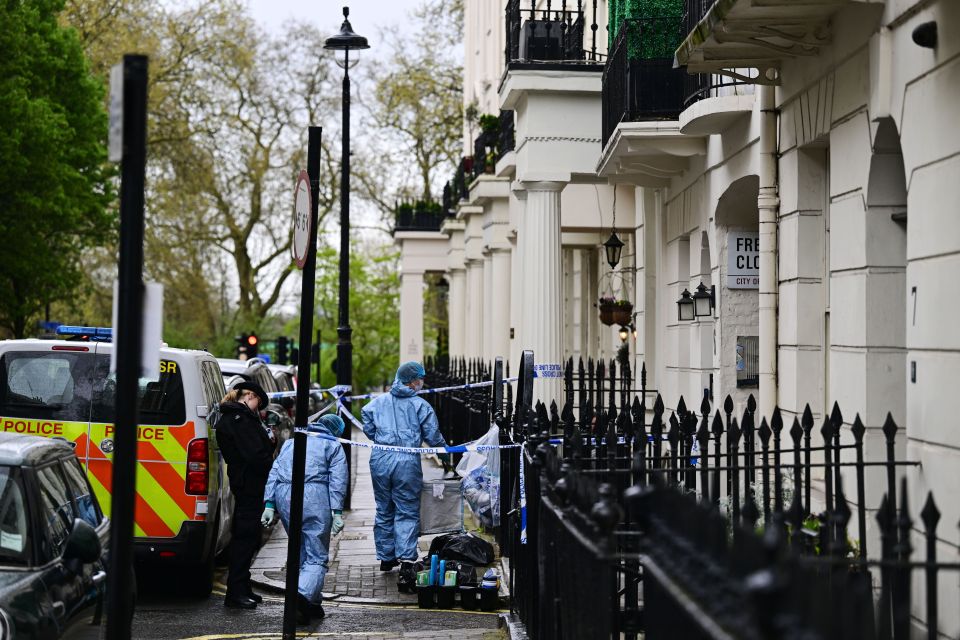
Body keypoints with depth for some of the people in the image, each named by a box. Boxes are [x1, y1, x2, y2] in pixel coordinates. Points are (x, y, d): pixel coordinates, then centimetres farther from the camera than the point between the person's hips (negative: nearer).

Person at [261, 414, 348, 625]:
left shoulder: (290, 443, 28)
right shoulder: (333, 446, 14)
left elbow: (274, 473, 17)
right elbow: (337, 480, 0)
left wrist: (269, 505, 11)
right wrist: (337, 512, -6)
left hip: (284, 498, 5)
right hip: (314, 498, -5)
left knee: (300, 554, 20)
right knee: (317, 558, -2)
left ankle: (313, 603, 22)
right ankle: (303, 595, -28)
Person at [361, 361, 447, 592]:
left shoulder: (378, 402, 7)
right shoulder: (420, 405, -3)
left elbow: (368, 428, 11)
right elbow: (433, 437, -1)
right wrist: (445, 448, 19)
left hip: (380, 461, 4)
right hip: (407, 462, -4)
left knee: (384, 510, 18)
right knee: (407, 513, -2)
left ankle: (385, 558, 30)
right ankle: (406, 562, -16)